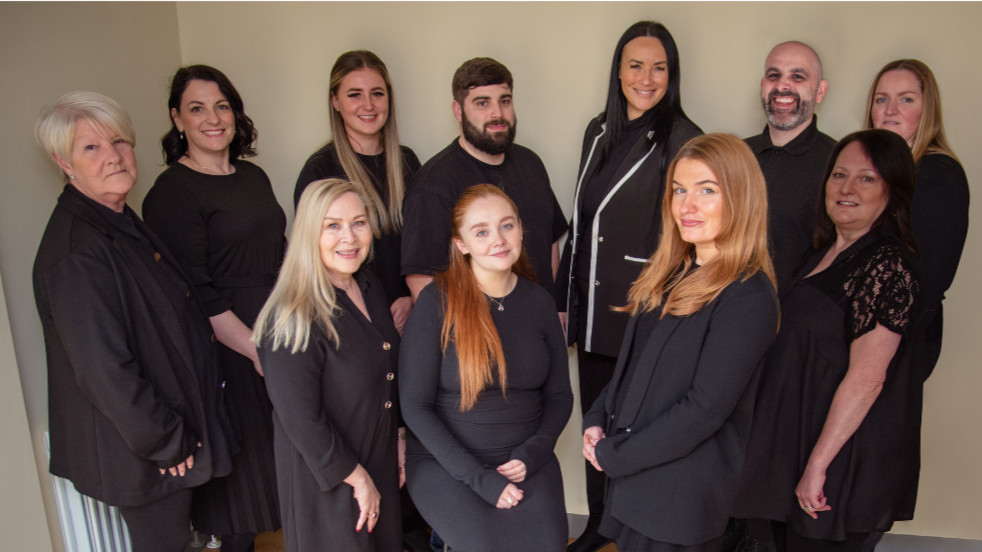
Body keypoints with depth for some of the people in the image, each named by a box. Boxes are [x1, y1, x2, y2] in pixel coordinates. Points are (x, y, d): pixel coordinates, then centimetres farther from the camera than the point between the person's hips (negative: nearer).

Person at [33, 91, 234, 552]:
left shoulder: (122, 223, 5)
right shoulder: (75, 253, -26)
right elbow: (103, 371, -28)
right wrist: (166, 442, -18)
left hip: (173, 423, 9)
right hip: (137, 447, -9)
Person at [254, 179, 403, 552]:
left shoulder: (370, 288, 0)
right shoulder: (292, 319, -25)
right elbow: (300, 420, -23)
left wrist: (398, 438, 9)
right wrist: (358, 478, -15)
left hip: (381, 462, 7)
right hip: (326, 479, -7)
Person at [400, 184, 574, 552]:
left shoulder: (539, 301, 2)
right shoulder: (436, 302, -10)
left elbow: (559, 394, 8)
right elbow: (415, 405, -10)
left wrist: (532, 454, -8)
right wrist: (478, 476, -15)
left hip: (524, 458, 3)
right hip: (445, 461, -3)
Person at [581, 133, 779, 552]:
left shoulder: (748, 297, -19)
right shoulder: (671, 274, 6)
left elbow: (705, 409, -22)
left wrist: (612, 454, -14)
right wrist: (597, 421, -2)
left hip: (681, 495, -7)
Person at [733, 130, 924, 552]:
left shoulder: (888, 265, -19)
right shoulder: (826, 255, 8)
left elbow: (866, 378, -22)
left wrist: (818, 463, -20)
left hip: (846, 454, -8)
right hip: (796, 442, 8)